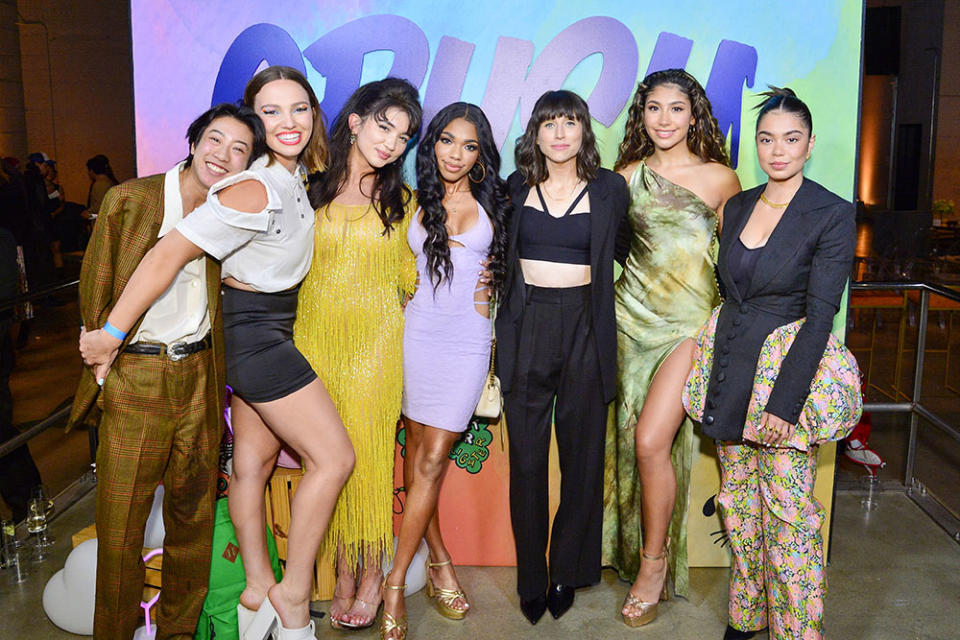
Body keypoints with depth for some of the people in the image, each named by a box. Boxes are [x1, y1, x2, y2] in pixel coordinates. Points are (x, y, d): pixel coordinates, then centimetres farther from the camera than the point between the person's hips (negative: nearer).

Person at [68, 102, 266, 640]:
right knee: (122, 518, 2)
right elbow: (96, 290, 1)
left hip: (199, 377, 4)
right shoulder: (130, 199, -5)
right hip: (134, 375, -3)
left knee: (194, 513, 13)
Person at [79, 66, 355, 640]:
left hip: (265, 330, 9)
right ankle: (294, 594, 10)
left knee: (254, 459, 15)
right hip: (256, 333, -9)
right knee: (334, 458, -4)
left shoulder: (295, 174, 3)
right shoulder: (256, 190, -25)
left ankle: (258, 590, 29)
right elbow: (169, 253, -26)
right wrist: (111, 334, -23)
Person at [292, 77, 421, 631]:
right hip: (316, 332, 1)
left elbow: (407, 278, 10)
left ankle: (372, 571, 17)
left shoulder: (400, 200, 7)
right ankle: (343, 570, 20)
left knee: (368, 449, -1)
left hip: (376, 337, -1)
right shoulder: (312, 187, 5)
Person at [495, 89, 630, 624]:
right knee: (527, 457, 4)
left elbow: (625, 250, 17)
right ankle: (532, 579, 19)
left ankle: (568, 572, 25)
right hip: (526, 326, 1)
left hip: (585, 328, -1)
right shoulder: (516, 186, 8)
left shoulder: (609, 188, 4)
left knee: (582, 454, 6)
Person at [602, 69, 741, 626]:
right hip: (632, 314, 3)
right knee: (633, 440, 7)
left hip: (691, 320, -3)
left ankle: (654, 563, 8)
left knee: (651, 441, -12)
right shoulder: (628, 176, 7)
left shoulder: (719, 178, 3)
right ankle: (632, 551, 27)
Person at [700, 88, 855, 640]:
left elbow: (820, 316, -14)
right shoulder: (738, 206, 9)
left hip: (787, 373, -5)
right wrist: (718, 369, 12)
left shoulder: (833, 215, -9)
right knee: (739, 505, 15)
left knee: (788, 513, -2)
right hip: (731, 372, 6)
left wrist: (786, 401, -20)